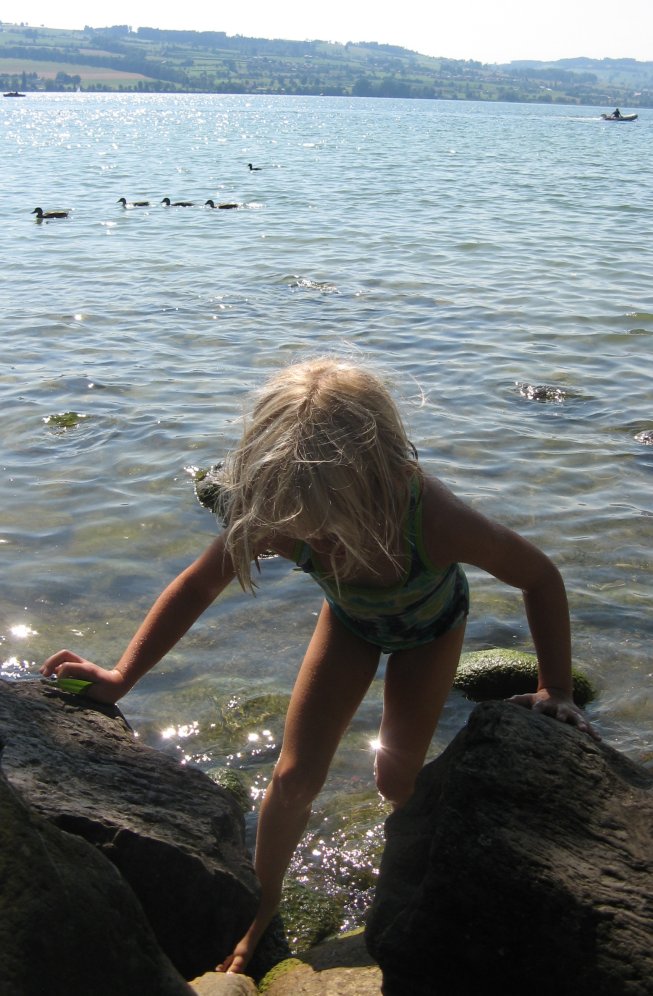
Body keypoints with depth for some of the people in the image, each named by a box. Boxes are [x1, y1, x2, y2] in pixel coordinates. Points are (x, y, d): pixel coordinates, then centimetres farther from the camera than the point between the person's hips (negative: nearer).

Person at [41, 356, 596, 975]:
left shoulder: (430, 518, -47)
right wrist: (120, 678, -26)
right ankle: (262, 905, 22)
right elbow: (197, 585, -21)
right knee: (293, 777, -2)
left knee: (395, 779, -1)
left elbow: (539, 576, -29)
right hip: (349, 620, 2)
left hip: (428, 626, -2)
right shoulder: (273, 517, -39)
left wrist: (555, 691, -26)